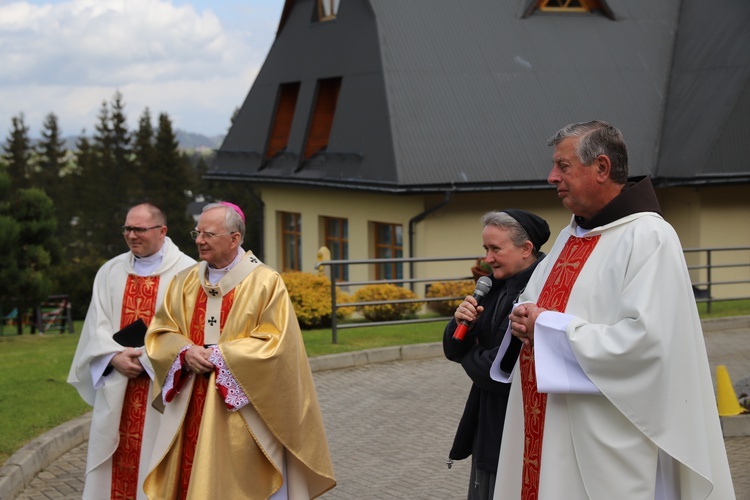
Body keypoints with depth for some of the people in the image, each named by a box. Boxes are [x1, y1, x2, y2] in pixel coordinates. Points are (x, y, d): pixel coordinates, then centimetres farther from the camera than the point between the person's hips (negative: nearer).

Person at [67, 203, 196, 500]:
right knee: (115, 464, 7)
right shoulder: (110, 271, 11)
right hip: (116, 389, 4)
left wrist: (146, 357, -15)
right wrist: (115, 357, -10)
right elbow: (97, 324, 7)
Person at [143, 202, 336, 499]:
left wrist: (220, 355, -16)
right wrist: (185, 352, -11)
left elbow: (275, 343, -13)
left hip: (242, 413, -4)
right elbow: (160, 332, 9)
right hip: (191, 411, 5)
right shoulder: (186, 282, 9)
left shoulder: (266, 283, -7)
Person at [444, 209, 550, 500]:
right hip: (487, 427, 8)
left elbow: (502, 369, -23)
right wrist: (461, 324, -12)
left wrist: (470, 357, -3)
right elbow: (454, 351, 10)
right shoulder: (495, 287, 6)